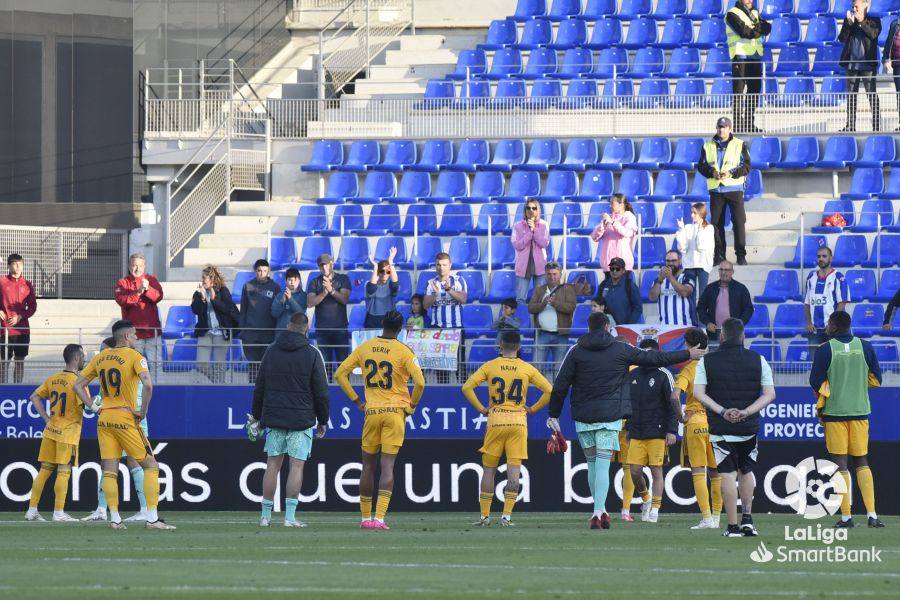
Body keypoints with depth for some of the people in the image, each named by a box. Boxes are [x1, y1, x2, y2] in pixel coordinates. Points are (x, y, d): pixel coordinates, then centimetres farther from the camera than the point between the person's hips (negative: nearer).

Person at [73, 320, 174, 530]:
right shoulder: (134, 356, -8)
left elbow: (78, 385, 14)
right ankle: (152, 518, -6)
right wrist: (143, 411, -12)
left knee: (109, 471, 5)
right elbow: (148, 384, -23)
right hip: (126, 418, -5)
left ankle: (115, 518, -1)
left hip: (104, 419, 5)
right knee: (151, 466, 2)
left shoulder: (100, 357, 11)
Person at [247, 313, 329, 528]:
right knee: (297, 466, -2)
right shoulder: (312, 354, -3)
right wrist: (322, 421, 6)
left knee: (272, 465, 7)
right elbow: (321, 391, -3)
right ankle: (290, 516, -8)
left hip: (273, 418, 3)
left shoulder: (271, 351, 7)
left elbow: (259, 387, 11)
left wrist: (256, 416, 19)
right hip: (301, 419, -3)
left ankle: (265, 515, 8)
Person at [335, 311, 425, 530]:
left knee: (368, 466, 12)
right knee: (387, 466, -6)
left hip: (372, 411, 2)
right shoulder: (403, 351, -6)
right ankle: (379, 517, -15)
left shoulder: (364, 347, 5)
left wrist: (356, 400, 11)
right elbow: (420, 382, -15)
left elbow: (340, 374, 6)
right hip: (396, 411, -2)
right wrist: (412, 405, 2)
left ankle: (365, 518, 16)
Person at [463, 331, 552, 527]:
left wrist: (481, 408, 4)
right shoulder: (527, 369, 4)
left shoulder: (490, 366, 2)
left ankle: (485, 516, 9)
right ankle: (506, 515, -8)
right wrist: (533, 409, 9)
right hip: (518, 421, 0)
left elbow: (467, 387, -5)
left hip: (495, 420, 0)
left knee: (489, 469, 8)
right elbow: (549, 391, 1)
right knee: (513, 470, -1)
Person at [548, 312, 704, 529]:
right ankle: (598, 513, -15)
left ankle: (600, 511, 16)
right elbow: (654, 358, 7)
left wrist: (554, 415, 8)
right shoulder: (620, 350, 1)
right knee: (602, 465, -4)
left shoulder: (576, 352, 3)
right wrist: (688, 355, 18)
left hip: (583, 417, 2)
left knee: (592, 464, 13)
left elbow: (560, 386, 0)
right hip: (609, 416, -1)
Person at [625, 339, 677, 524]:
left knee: (656, 471, -3)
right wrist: (628, 427, 20)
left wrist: (672, 431, -10)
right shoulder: (633, 375, 12)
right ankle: (646, 499, 24)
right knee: (635, 471, 0)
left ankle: (654, 509, 0)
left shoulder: (663, 375, -4)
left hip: (657, 433, -5)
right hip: (637, 433, 5)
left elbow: (673, 405, -5)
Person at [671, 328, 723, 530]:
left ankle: (706, 518, -10)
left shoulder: (688, 369, -5)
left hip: (695, 421, -4)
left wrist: (681, 417, -5)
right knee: (716, 472, 11)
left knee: (698, 473, -2)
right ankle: (716, 517, 12)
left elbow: (675, 395, -18)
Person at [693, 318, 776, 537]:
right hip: (749, 427, 2)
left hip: (721, 428, -2)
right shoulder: (758, 360, 1)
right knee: (746, 471, 20)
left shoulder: (707, 361, -1)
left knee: (728, 474, 1)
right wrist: (746, 412, -11)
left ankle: (733, 526, -2)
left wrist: (722, 411, -14)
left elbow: (698, 392, -10)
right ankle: (747, 518, 10)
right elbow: (770, 394, -4)